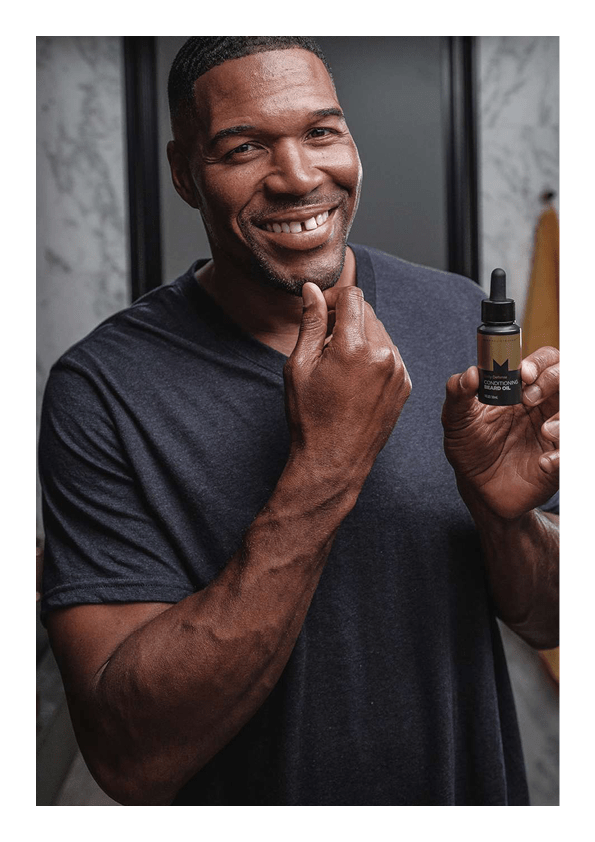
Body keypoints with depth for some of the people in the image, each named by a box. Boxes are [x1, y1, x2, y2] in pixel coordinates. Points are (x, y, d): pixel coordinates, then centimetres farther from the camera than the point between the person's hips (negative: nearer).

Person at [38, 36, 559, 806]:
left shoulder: (458, 314, -9)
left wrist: (505, 511, -25)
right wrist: (324, 472, -32)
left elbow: (547, 624, -4)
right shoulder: (102, 388, -21)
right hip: (252, 808, -2)